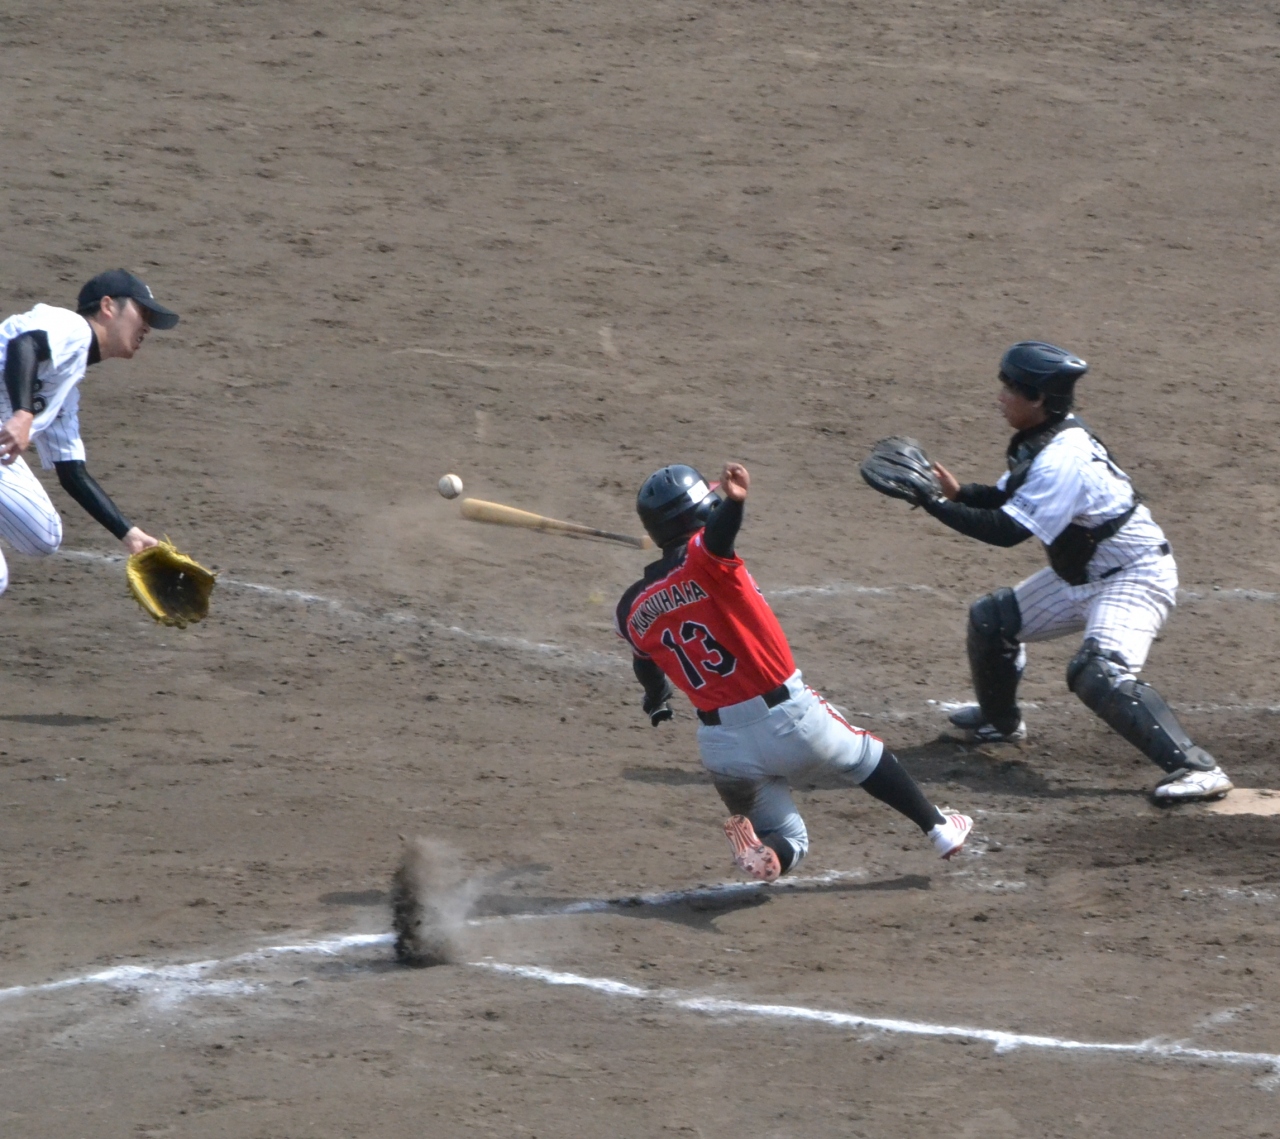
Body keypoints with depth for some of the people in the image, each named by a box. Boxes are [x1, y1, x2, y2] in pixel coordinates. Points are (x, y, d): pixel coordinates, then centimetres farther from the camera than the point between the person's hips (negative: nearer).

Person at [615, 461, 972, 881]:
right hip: (789, 718, -3)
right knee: (865, 756, 27)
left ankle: (760, 851, -17)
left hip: (722, 745, 3)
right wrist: (734, 501, -58)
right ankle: (938, 827, 37)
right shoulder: (700, 559, -12)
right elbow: (717, 536, -37)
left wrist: (657, 702, 42)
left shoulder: (634, 610, 3)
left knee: (787, 841, 17)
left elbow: (648, 671, 19)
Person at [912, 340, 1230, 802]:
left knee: (1099, 673, -30)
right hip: (1081, 575, 10)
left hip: (1134, 577, -10)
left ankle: (1197, 769, -33)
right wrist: (960, 493, -8)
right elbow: (1007, 499, 11)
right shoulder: (1039, 440, 1)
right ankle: (999, 719, 41)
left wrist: (933, 503, -28)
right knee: (991, 619, 15)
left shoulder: (1063, 458, -29)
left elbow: (1008, 531, -30)